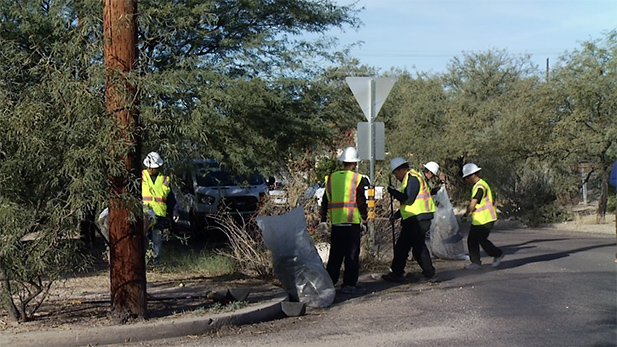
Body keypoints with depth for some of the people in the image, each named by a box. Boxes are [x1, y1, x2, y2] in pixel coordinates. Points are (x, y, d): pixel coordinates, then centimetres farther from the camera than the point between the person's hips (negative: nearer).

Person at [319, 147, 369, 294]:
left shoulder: (331, 178, 9)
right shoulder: (358, 179, -4)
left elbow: (325, 200, 11)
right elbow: (361, 201, -6)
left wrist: (323, 219, 16)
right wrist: (364, 217, 6)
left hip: (336, 221, 5)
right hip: (352, 221, -5)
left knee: (335, 254, 12)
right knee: (352, 254, 1)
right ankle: (349, 284, 1)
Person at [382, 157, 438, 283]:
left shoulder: (412, 178, -12)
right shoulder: (409, 178, 21)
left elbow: (408, 199, -21)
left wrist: (393, 192, -9)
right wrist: (398, 214, 22)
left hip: (419, 219, -11)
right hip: (413, 220, 11)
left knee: (419, 247, -8)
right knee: (401, 246, 13)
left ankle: (430, 274, -2)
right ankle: (397, 273, 18)